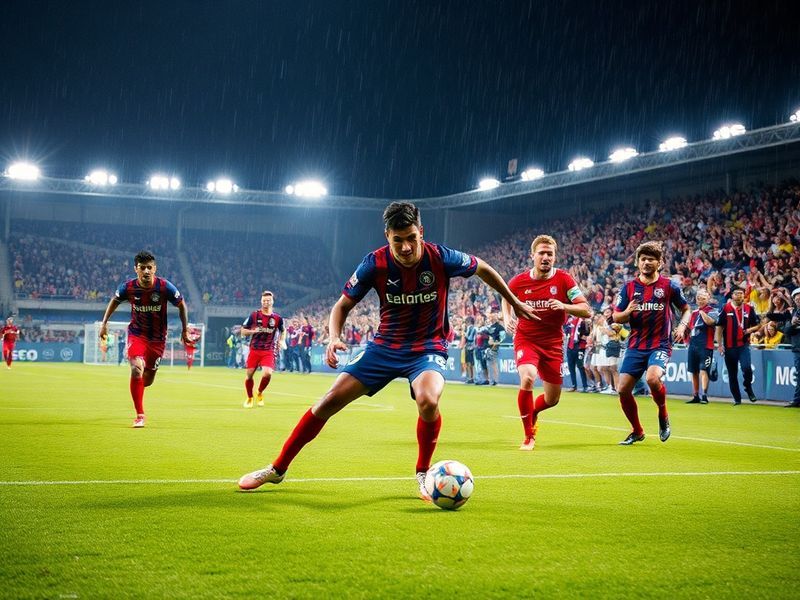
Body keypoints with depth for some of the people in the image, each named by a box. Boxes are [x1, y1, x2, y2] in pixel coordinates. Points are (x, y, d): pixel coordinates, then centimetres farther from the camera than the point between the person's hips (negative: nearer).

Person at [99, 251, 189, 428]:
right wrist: (104, 322, 4)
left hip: (158, 338, 1)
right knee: (137, 369, -24)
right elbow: (115, 300, 9)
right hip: (136, 334, -1)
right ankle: (140, 415, -14)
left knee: (147, 380, 7)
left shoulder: (165, 287, -17)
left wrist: (185, 330, 0)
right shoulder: (128, 287, -13)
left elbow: (181, 305, -1)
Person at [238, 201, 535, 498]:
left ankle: (423, 475, -8)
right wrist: (334, 338, -21)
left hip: (428, 348, -2)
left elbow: (482, 268, 3)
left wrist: (514, 302, 13)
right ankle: (277, 469, 9)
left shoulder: (440, 257, -17)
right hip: (385, 345, 2)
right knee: (331, 400, -7)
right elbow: (343, 305, -1)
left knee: (428, 401, -34)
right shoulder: (375, 263, -14)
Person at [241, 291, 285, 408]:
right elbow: (243, 331, 2)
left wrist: (281, 341, 3)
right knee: (249, 375, 1)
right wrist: (254, 331, -16)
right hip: (254, 350, 0)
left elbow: (283, 331, 20)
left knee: (267, 374, -20)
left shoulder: (277, 318, 2)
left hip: (269, 351, 0)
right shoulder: (254, 315, -2)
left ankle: (260, 393, 12)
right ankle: (249, 398, 28)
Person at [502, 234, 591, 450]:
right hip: (525, 339, -1)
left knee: (552, 399, 7)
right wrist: (507, 317, -1)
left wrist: (563, 306, -29)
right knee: (528, 378, -31)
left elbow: (586, 311, -11)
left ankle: (531, 412, 47)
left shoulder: (563, 279, -9)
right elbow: (506, 297, 17)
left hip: (553, 343, 2)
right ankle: (528, 436, -13)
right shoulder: (518, 281, -6)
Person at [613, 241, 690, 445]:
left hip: (660, 345, -3)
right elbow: (616, 317, 6)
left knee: (652, 378, -30)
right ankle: (637, 432, 19)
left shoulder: (669, 286, 0)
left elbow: (686, 309, 12)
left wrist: (682, 326, -8)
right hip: (635, 346, 3)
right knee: (623, 389, -4)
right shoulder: (628, 287, 4)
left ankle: (663, 415, 1)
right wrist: (627, 312, -16)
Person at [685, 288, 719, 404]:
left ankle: (704, 396, -16)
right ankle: (696, 396, 17)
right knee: (694, 372, 10)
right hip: (693, 345, 7)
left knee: (703, 370, -14)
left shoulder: (713, 311, -1)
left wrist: (701, 311, -17)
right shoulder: (693, 312, 18)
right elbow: (689, 327, 27)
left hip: (705, 346, -7)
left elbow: (710, 322, -23)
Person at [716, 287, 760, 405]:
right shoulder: (726, 309, 1)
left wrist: (750, 330, -9)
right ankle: (737, 398, 17)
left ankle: (748, 388, 5)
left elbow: (758, 325, 13)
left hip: (743, 345, 0)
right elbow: (719, 327, 2)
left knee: (747, 368, -21)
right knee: (732, 374, 6)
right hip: (729, 346, 0)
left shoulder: (749, 309, 5)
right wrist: (719, 345, -3)